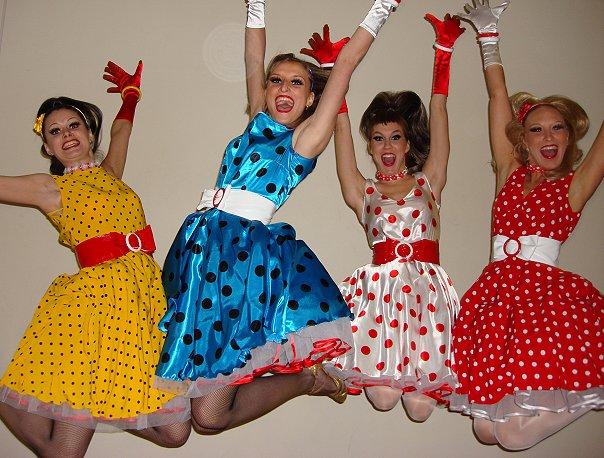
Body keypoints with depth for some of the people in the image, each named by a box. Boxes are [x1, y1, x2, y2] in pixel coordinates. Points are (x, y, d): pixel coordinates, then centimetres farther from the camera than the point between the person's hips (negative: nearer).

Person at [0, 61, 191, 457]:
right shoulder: (50, 188, 7)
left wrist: (131, 92, 52)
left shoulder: (108, 173, 20)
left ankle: (97, 411, 21)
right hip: (96, 295, -5)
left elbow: (120, 131, 40)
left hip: (145, 294, 5)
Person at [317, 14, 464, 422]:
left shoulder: (427, 184, 16)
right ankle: (388, 376, 18)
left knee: (421, 407, -14)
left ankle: (419, 381, 20)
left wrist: (444, 52, 12)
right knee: (382, 396, -16)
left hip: (426, 284, 0)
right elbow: (342, 136, 12)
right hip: (381, 286, 0)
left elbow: (438, 113, 13)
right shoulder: (364, 194, 16)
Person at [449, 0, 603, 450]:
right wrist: (489, 37, 18)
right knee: (489, 428, -15)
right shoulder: (510, 173, 17)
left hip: (550, 288, -1)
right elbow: (499, 99, 16)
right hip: (499, 286, 2)